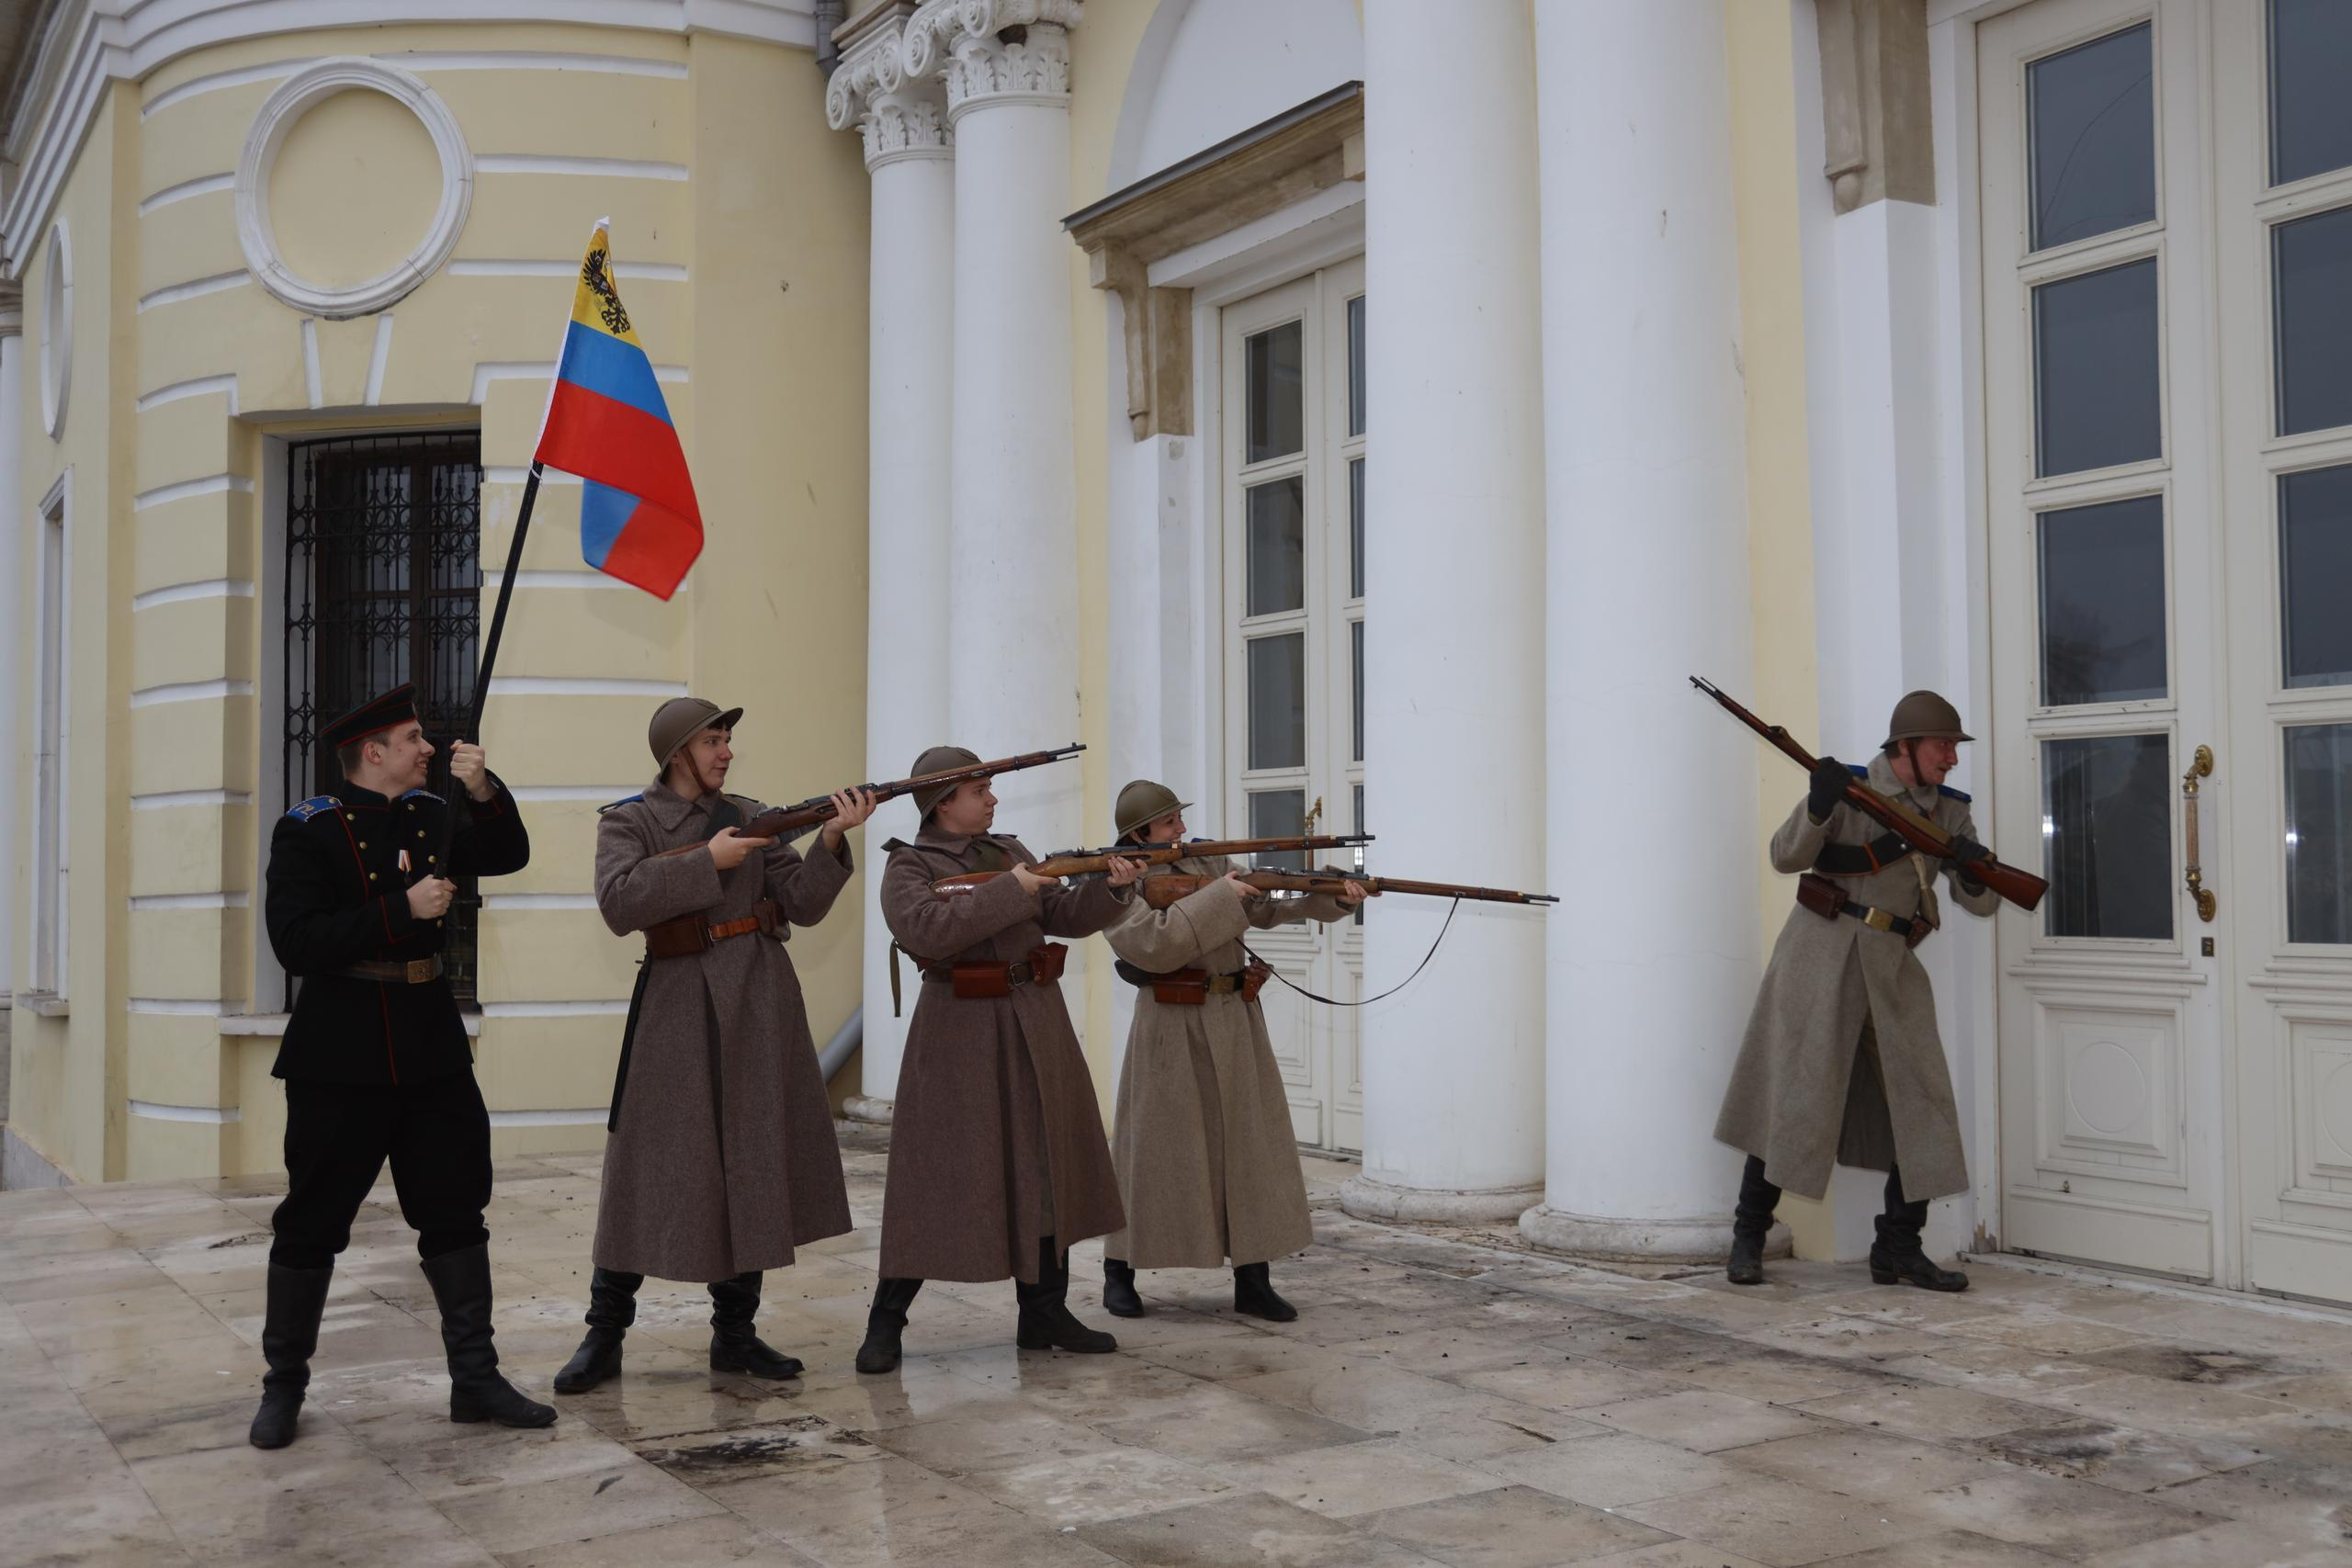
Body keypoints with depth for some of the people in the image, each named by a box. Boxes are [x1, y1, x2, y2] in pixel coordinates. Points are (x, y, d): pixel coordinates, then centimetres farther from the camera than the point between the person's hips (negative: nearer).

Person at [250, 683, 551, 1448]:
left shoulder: (430, 814, 8)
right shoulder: (308, 832, -9)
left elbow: (507, 855, 15)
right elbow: (296, 943, -18)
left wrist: (484, 790, -2)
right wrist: (402, 909, -21)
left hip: (432, 1047, 6)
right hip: (341, 1059, -5)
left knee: (456, 1212, 7)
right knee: (312, 1222, 5)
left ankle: (475, 1378, 14)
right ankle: (283, 1386, 20)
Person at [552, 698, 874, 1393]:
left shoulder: (751, 818, 11)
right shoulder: (627, 821, 2)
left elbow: (804, 905, 4)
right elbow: (619, 904, -16)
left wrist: (831, 842, -11)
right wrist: (706, 861, -17)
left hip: (760, 996, 4)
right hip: (678, 997, -4)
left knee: (754, 1160, 6)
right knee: (651, 1163, -3)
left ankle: (735, 1334, 16)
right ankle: (604, 1335, 10)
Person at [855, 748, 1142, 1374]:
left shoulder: (1009, 852, 14)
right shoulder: (908, 867, -5)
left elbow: (1067, 916, 11)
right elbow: (927, 929, -24)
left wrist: (1111, 888, -8)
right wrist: (1011, 891, -23)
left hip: (1036, 1025, 7)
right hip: (961, 1033, -6)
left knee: (1044, 1165, 8)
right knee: (939, 1176, -4)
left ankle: (1044, 1314, 18)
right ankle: (886, 1322, 7)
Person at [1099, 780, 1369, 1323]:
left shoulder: (1208, 864, 11)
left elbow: (1268, 909, 7)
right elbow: (1157, 943, -22)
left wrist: (1334, 899, -6)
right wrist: (1218, 896, -19)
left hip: (1236, 1023, 6)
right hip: (1172, 1028, -5)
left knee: (1251, 1143, 3)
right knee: (1155, 1146, 2)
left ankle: (1253, 1282, 8)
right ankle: (1119, 1275, 18)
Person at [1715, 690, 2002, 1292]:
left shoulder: (1949, 811, 9)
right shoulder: (1849, 787, -4)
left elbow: (1980, 902, 7)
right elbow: (1787, 856, -12)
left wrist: (1972, 867, -15)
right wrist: (1818, 806, -29)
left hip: (1893, 970, 5)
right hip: (1821, 954, -5)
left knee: (1921, 1103, -1)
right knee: (1793, 1098, -3)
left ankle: (1898, 1248, 9)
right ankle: (1748, 1238, 9)